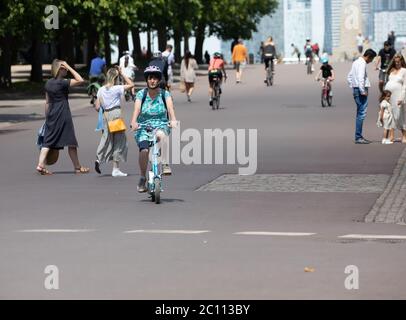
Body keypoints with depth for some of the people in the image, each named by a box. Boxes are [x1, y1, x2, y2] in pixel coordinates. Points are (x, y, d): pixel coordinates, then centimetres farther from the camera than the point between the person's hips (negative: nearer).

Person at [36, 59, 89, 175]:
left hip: (51, 114, 6)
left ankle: (40, 164, -8)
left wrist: (47, 117, 19)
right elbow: (80, 80, -16)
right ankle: (77, 167, 12)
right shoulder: (63, 83, -13)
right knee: (71, 141, 4)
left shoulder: (48, 83, 8)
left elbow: (47, 102, 12)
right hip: (63, 115, -6)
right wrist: (69, 67, -12)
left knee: (48, 140, 5)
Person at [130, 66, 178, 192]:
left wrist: (173, 120, -35)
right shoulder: (141, 94, 2)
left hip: (161, 125, 0)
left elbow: (170, 108, -14)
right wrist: (134, 122, -33)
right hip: (143, 126, 0)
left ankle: (165, 165, -34)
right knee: (144, 150, -25)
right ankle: (142, 178, -7)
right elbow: (137, 109, -13)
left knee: (161, 134, -38)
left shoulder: (165, 94, 3)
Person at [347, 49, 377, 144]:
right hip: (360, 90, -10)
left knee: (359, 114, 14)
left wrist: (352, 88, 20)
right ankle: (358, 137, -11)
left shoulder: (356, 62, 17)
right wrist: (363, 91, -21)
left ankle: (359, 137, 18)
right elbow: (360, 78, -23)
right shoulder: (362, 64, -13)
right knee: (361, 114, -9)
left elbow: (349, 77, 23)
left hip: (355, 90, 10)